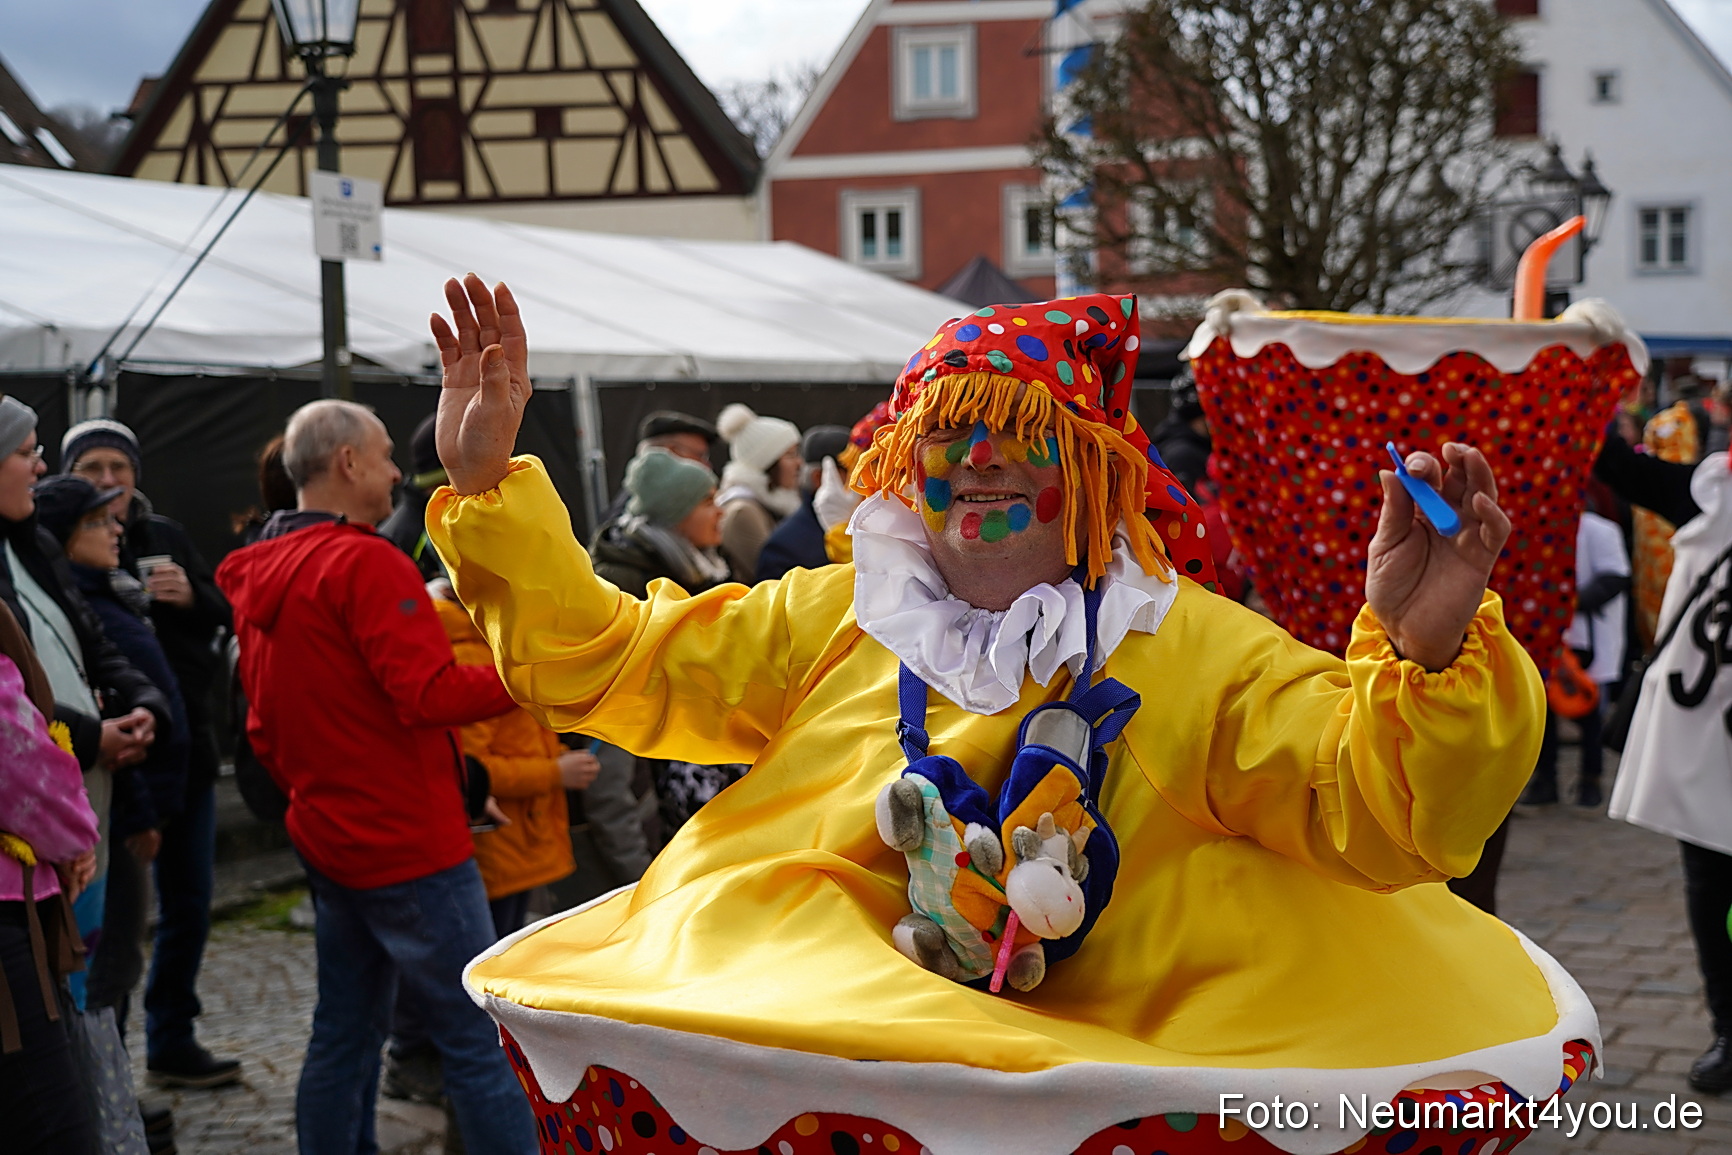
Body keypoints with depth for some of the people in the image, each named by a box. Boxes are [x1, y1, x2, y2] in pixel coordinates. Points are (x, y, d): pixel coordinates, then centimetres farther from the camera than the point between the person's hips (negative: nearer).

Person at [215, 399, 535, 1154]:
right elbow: (429, 694, -23)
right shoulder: (365, 562, -16)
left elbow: (264, 724, 18)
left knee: (344, 1032, 15)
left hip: (328, 840, 9)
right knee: (479, 1039, -4)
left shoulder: (259, 576, 11)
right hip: (411, 843, -9)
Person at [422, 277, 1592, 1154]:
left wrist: (1426, 656, -30)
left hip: (1100, 1061, -1)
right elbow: (590, 657, 16)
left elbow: (1377, 811, -10)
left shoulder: (1196, 652, 2)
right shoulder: (826, 621, 12)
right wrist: (485, 481, 6)